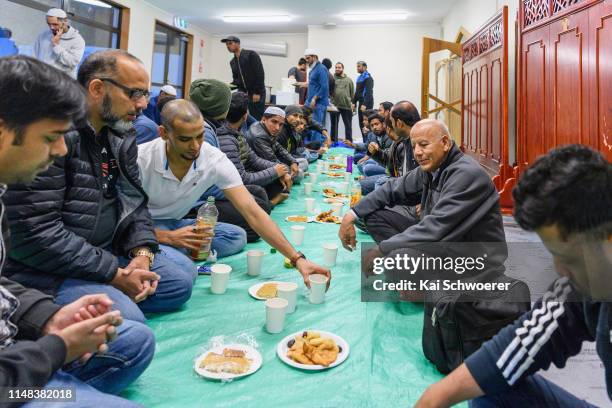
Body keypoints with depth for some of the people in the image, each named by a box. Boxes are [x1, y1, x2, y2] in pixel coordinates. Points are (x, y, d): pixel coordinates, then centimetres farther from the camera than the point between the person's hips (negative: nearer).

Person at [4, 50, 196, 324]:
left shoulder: (121, 135, 6)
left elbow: (134, 200, 9)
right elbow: (33, 233, -25)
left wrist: (142, 253, -10)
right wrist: (114, 274, -21)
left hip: (106, 253, 9)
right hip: (45, 268, -8)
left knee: (181, 282, 4)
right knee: (125, 321, -26)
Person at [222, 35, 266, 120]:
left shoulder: (251, 55, -7)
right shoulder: (232, 62, 14)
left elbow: (260, 74, -14)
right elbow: (236, 80, 16)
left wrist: (257, 93, -19)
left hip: (256, 93, -6)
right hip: (242, 93, 6)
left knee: (256, 119, -4)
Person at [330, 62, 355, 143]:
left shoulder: (349, 80, 8)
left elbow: (352, 94, 8)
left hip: (346, 106, 0)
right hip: (334, 105, 0)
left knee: (348, 125, 6)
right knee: (334, 125, 9)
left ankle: (349, 142, 16)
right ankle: (334, 142, 19)